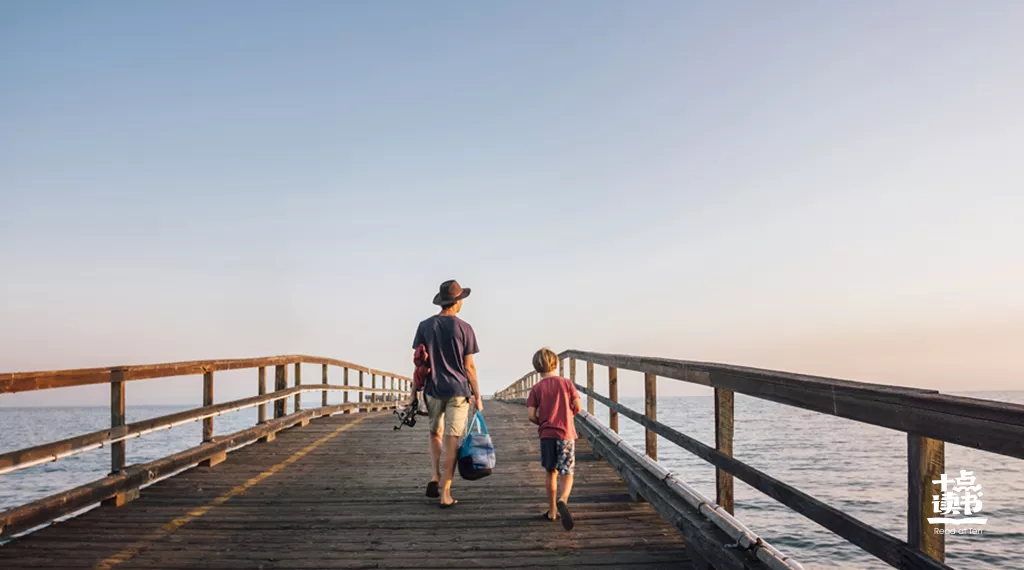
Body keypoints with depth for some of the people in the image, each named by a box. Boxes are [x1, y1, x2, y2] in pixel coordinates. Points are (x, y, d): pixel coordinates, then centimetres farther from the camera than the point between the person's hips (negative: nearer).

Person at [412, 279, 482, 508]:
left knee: (435, 433, 23)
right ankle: (445, 494, 3)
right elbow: (468, 366, -5)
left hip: (433, 389, 3)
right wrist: (477, 395, 3)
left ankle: (435, 477, 8)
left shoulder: (425, 326, 1)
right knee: (451, 441, 1)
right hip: (459, 390, -2)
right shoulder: (464, 328, -6)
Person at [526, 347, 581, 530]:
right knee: (567, 474, 2)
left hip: (547, 435, 1)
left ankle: (552, 511, 21)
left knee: (551, 473, 15)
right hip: (566, 434, -1)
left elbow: (531, 414, -7)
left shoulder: (536, 388, 0)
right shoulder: (566, 383, 0)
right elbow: (577, 406, -3)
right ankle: (563, 501, -27)